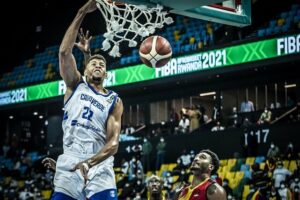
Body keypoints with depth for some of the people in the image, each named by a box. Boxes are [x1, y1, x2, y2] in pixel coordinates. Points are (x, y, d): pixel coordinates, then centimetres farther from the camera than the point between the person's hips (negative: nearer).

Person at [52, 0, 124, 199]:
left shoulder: (115, 101, 11)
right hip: (69, 167, 0)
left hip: (99, 168, 0)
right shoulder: (76, 85, 13)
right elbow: (65, 51, -3)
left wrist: (90, 162, -22)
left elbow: (113, 141, -2)